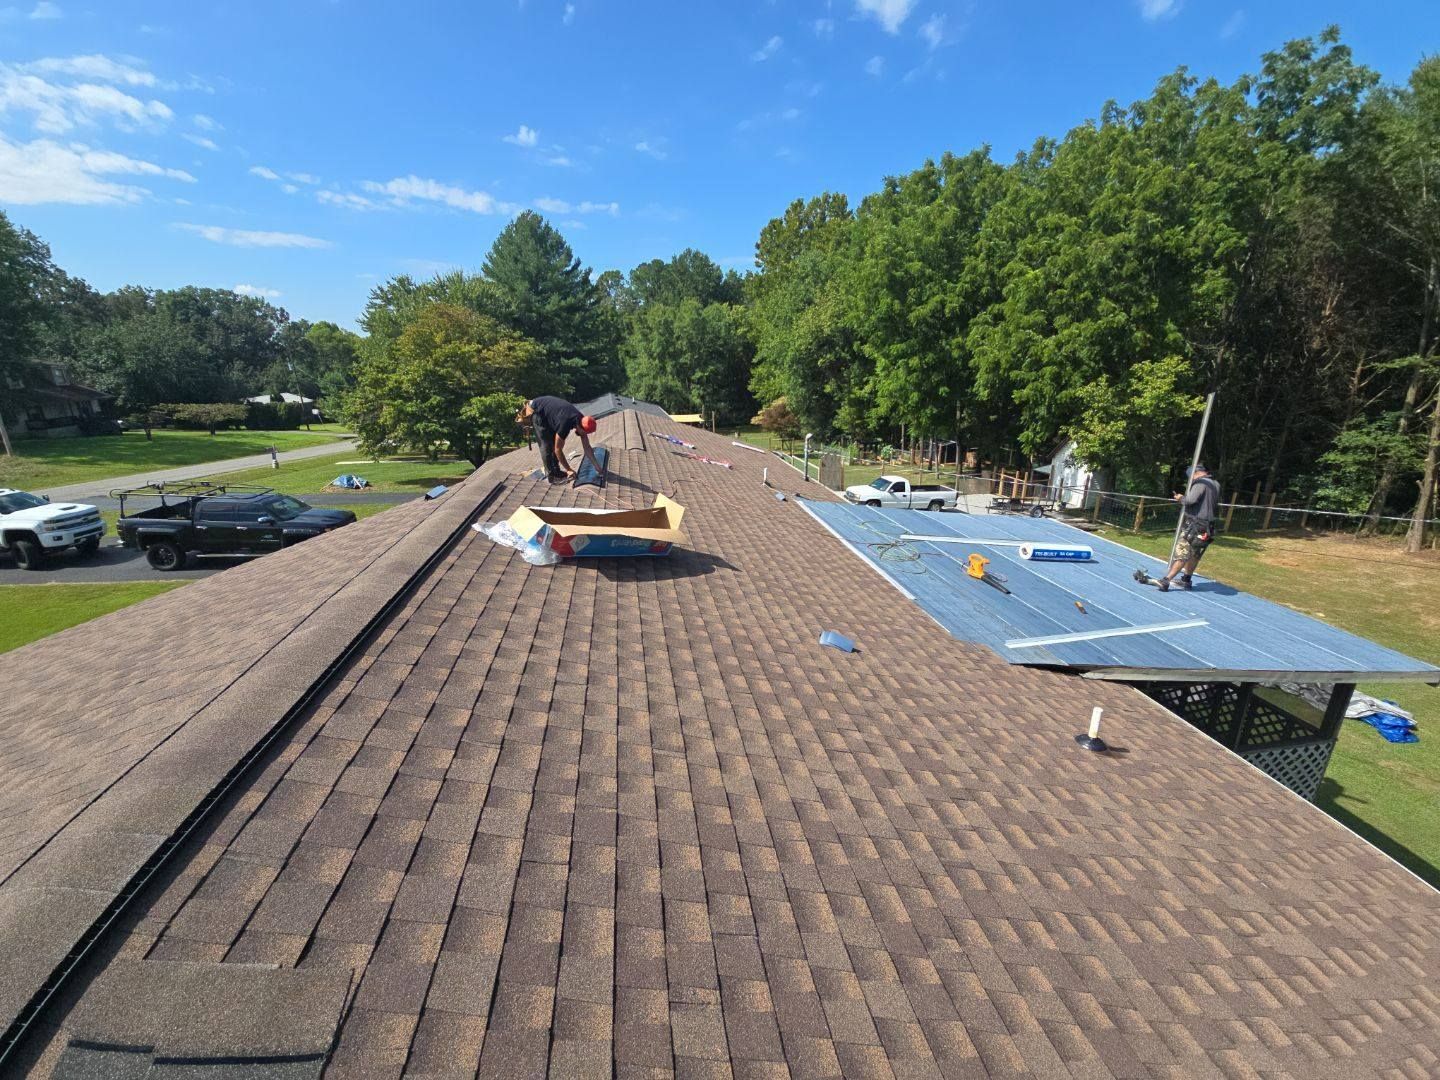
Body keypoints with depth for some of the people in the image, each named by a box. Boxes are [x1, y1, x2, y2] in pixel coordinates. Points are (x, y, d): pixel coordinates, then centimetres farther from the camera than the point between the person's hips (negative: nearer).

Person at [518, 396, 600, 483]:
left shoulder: (581, 421, -15)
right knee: (546, 445, -11)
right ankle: (552, 475, -5)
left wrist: (597, 466, -5)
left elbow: (587, 447, -6)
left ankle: (556, 471, 15)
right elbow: (558, 450, -27)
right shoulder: (565, 423, -37)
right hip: (537, 410, -8)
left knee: (554, 443, 6)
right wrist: (568, 469, -21)